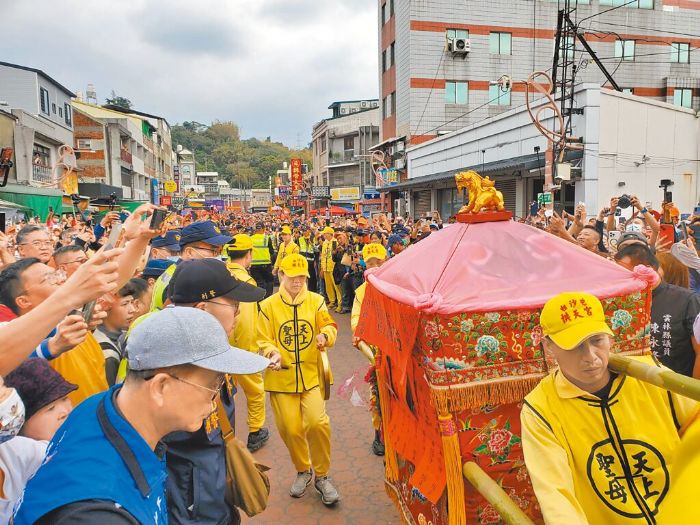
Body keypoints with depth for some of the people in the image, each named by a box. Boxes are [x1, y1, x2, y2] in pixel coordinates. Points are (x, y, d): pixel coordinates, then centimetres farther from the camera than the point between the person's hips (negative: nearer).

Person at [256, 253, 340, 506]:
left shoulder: (316, 301, 1)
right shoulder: (268, 306, -1)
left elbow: (330, 326, 2)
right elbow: (263, 340, 1)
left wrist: (325, 335, -21)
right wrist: (272, 354, -18)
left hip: (312, 374, 0)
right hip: (282, 376, 0)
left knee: (317, 422, -13)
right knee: (291, 429, 5)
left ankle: (321, 475, 12)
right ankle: (303, 471, 34)